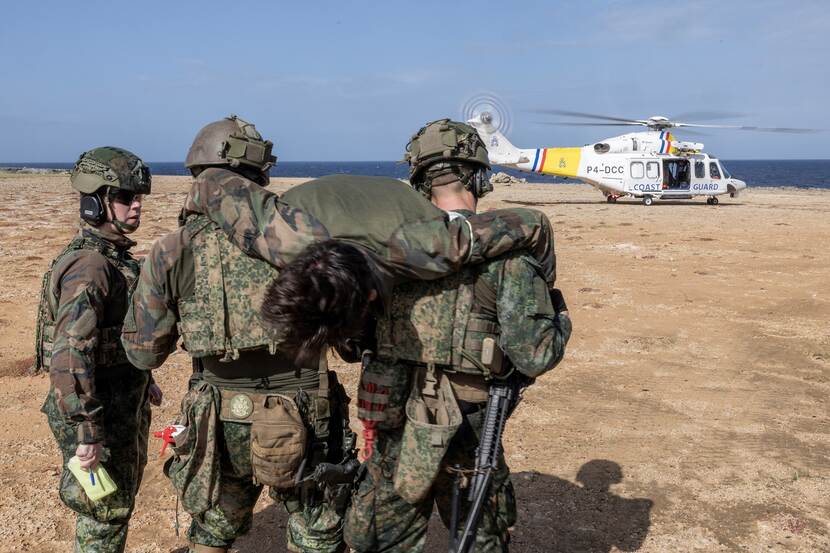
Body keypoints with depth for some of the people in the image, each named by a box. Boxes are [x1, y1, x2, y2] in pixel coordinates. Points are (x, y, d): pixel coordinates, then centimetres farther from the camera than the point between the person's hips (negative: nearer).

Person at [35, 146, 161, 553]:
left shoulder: (116, 256, 6)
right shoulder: (88, 267, -25)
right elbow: (69, 356, -31)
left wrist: (143, 380, 25)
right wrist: (87, 434, -29)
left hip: (125, 403, 9)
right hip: (98, 413, -9)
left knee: (122, 499, 24)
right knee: (104, 513, 6)